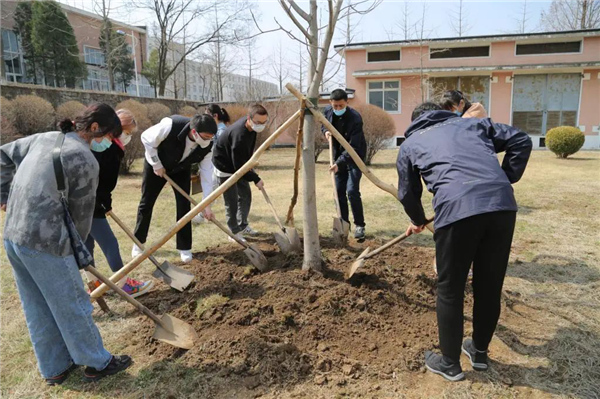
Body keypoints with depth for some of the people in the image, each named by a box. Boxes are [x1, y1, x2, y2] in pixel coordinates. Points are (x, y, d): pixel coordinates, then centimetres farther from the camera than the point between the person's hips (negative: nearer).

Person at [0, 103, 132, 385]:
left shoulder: (44, 138, 8)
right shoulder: (86, 161, -15)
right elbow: (81, 213, -6)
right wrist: (77, 248, 9)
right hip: (45, 242, -8)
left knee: (37, 309, 18)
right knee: (72, 307, 8)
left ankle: (55, 368, 34)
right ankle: (97, 363, 26)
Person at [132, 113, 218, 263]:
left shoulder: (207, 145, -28)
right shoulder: (171, 125, -41)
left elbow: (206, 172, -20)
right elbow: (146, 138, -26)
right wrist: (157, 164, -20)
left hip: (181, 169, 3)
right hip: (156, 165, -2)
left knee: (184, 205, -5)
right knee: (146, 203, 5)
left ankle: (184, 248, 7)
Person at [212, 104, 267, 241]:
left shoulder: (250, 126, -10)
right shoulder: (239, 135, -37)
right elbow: (239, 165, -31)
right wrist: (256, 179, -22)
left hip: (239, 164, 9)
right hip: (225, 166, -9)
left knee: (246, 195, 13)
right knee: (232, 201, -2)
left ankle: (243, 225, 28)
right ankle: (234, 232, 12)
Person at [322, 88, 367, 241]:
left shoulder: (355, 118, -26)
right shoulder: (328, 111, -7)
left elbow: (353, 147, -30)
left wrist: (339, 163, -39)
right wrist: (326, 131, -7)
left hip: (354, 157, -6)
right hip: (338, 156, 6)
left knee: (352, 191, -17)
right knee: (339, 191, 7)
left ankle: (359, 225, -4)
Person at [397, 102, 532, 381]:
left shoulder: (410, 144, 25)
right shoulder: (472, 123, 30)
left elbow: (407, 194, 31)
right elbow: (521, 141, 22)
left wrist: (418, 221, 49)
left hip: (456, 209, -3)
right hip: (502, 204, 4)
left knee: (450, 290, 14)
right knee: (490, 286, 20)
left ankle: (449, 363, 28)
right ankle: (479, 352, 40)